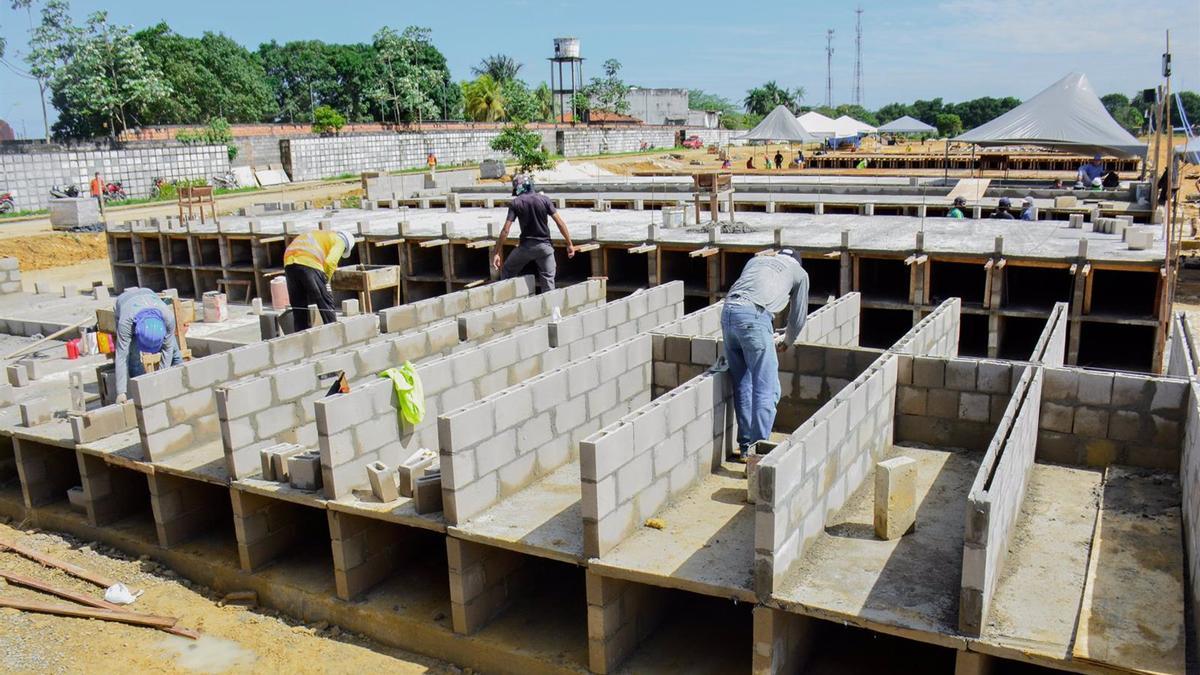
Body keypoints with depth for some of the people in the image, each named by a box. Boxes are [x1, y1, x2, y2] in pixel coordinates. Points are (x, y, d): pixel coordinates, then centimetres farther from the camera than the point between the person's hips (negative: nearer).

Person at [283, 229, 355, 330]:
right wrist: (325, 281, 7)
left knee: (298, 306, 13)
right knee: (326, 302, 4)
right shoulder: (339, 241, 14)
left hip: (289, 262, 7)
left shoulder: (318, 235, 37)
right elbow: (330, 262, -4)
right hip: (309, 263, -7)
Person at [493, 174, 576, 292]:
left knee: (507, 272, 18)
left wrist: (498, 253, -4)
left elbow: (505, 230, -7)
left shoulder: (515, 203, -3)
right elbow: (559, 222, -4)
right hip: (544, 246, 1)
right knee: (548, 280, 4)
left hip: (526, 246, -1)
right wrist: (569, 244, 1)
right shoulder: (544, 199, -1)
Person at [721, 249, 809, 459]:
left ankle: (745, 446, 20)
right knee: (767, 391, -2)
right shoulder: (799, 272, 23)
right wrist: (785, 343, 45)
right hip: (754, 317, -6)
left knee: (742, 386, 15)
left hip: (728, 312, 6)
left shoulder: (756, 260, 33)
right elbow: (798, 318, 26)